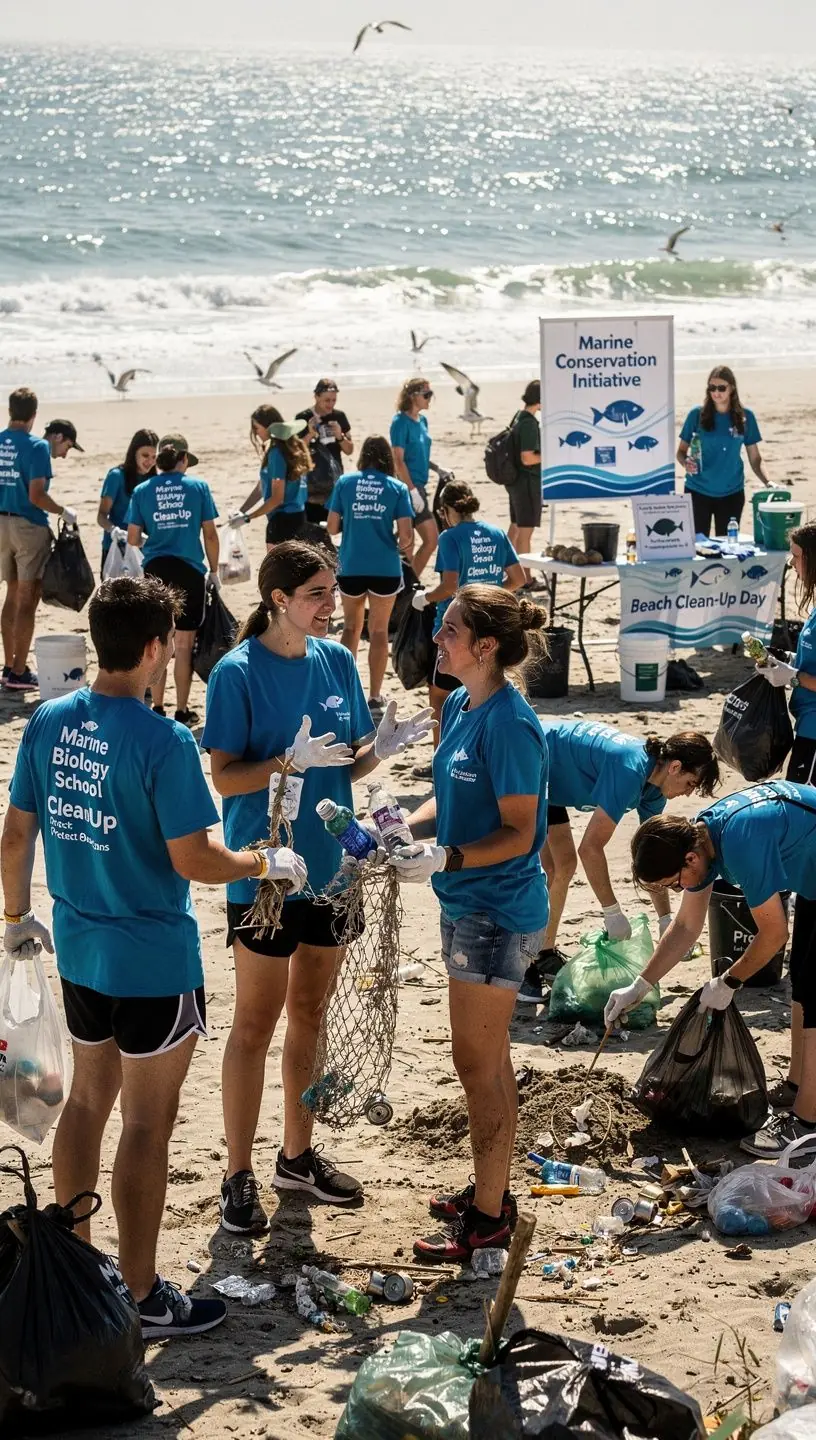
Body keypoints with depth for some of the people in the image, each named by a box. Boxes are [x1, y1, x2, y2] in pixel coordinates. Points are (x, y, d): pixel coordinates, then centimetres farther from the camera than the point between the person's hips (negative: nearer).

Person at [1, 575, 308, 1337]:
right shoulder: (163, 743, -22)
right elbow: (193, 860, -20)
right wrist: (268, 863, -3)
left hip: (80, 951, 7)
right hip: (154, 964, -6)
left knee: (88, 1099, 21)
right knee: (147, 1123, 5)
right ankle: (140, 1298, 14)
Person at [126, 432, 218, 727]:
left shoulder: (142, 491, 2)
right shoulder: (198, 487, -1)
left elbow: (133, 538, 2)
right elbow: (210, 534, 0)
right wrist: (214, 571, 11)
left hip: (156, 569, 1)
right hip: (190, 570, -1)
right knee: (184, 643, 5)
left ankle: (157, 708, 15)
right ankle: (182, 711, 9)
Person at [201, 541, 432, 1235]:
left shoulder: (338, 662, 3)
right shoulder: (238, 673, -14)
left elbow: (350, 764, 9)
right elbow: (225, 777, -14)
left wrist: (382, 745, -12)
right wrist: (293, 761, -29)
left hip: (329, 865, 6)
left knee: (309, 1012, 16)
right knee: (256, 1022, 1)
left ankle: (299, 1153, 30)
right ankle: (240, 1176, 9)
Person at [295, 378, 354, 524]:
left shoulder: (339, 417, 5)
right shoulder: (303, 418, -6)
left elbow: (349, 450, 10)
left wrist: (340, 436, -10)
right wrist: (310, 436, -21)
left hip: (335, 484, 4)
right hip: (311, 485, -4)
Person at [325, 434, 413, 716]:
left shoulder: (345, 483, -2)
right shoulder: (397, 488, -5)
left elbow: (331, 527, 1)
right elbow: (406, 536, -9)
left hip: (351, 568, 1)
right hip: (386, 569, -1)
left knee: (351, 627, 22)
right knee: (379, 632, 12)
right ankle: (374, 698, 13)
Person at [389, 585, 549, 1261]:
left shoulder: (509, 724, -23)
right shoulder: (459, 706, 5)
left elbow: (518, 833, -22)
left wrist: (444, 859, -31)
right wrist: (404, 826, 0)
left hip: (498, 912, -9)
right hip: (467, 905, 9)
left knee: (479, 1062, 0)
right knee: (484, 1058, 19)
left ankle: (488, 1217, 11)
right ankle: (490, 1188, 32)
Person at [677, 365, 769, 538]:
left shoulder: (745, 417, 0)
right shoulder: (697, 415, -4)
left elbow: (755, 458, 5)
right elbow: (681, 451, 4)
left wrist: (768, 482, -11)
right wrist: (686, 463, -18)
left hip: (732, 493, 1)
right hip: (698, 491, -1)